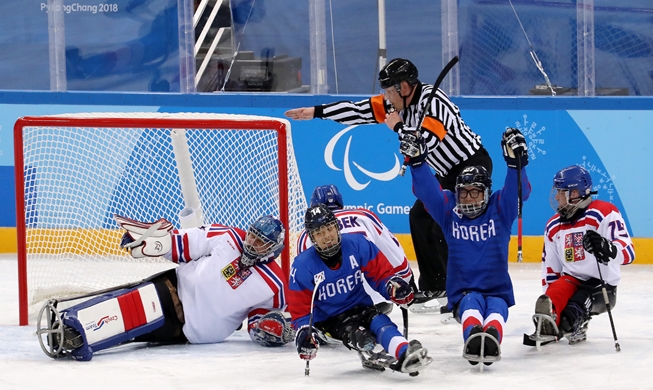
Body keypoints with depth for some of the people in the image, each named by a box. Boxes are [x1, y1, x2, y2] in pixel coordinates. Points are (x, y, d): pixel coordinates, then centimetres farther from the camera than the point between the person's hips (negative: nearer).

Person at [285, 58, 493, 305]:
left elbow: (426, 140, -36)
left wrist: (397, 126, -19)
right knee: (420, 217, 15)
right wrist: (316, 112, 7)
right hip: (450, 172, 11)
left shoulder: (433, 101, -24)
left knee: (445, 229, -19)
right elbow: (359, 111, 7)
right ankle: (433, 286, 23)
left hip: (474, 165, -11)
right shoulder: (399, 102, 3)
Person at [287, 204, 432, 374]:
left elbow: (380, 272, 1)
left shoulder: (358, 245, -8)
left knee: (380, 322, -32)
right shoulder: (302, 266, -11)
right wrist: (304, 331, -20)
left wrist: (393, 285, -21)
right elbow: (300, 307, -4)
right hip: (328, 319, 0)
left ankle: (404, 354, -56)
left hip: (360, 307, 0)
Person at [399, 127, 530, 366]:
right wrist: (416, 160, -18)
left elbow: (518, 190, -12)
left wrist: (515, 160, -30)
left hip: (498, 291, 0)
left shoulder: (500, 210, 6)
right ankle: (473, 338, -65)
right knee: (471, 306, -35)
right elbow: (426, 189, -3)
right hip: (463, 294, 0)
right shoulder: (448, 211, 9)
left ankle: (491, 339, -66)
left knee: (496, 311, -34)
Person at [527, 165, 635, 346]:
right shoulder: (554, 226, 12)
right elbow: (550, 269, 20)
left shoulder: (604, 213, -11)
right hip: (571, 280, 5)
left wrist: (607, 248, -45)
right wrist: (549, 300, 10)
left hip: (602, 285, -5)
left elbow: (628, 253, -23)